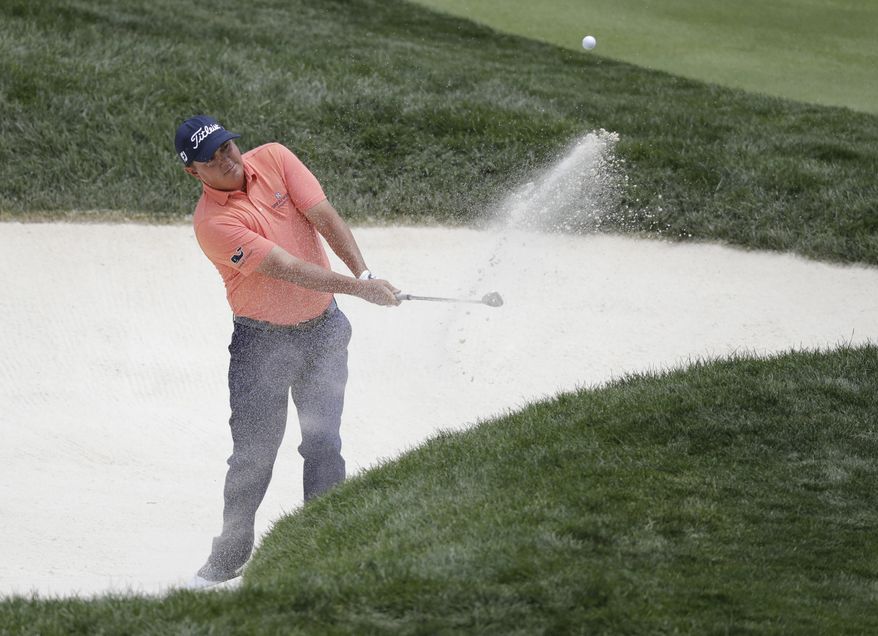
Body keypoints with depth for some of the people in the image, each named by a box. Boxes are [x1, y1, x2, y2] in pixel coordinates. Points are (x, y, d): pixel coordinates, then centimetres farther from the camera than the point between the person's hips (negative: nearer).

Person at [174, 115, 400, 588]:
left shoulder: (274, 159, -5)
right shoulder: (212, 223, -20)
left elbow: (325, 218, -9)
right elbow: (288, 269, -25)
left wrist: (364, 273, -22)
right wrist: (358, 288, -29)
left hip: (324, 327, 4)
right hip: (262, 341, -4)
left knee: (323, 444, 2)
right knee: (253, 455, -2)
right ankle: (230, 556, 13)